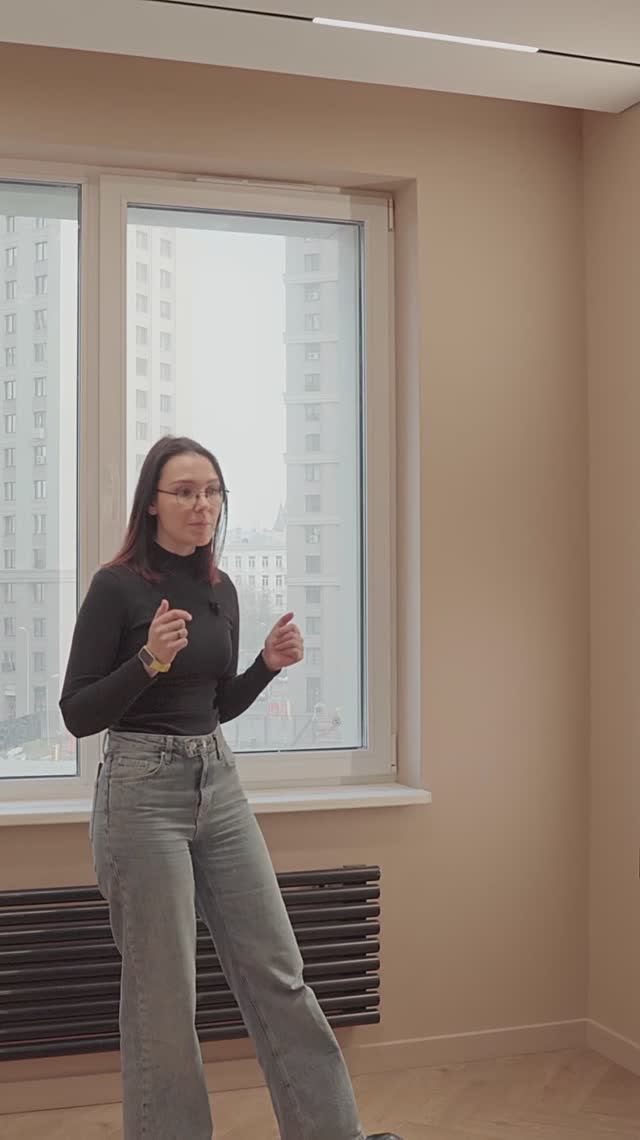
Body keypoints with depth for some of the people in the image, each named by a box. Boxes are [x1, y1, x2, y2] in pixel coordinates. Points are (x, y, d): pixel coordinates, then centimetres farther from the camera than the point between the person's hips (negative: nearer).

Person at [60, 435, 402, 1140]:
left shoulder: (221, 592, 9)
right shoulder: (116, 587, -10)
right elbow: (77, 714, -11)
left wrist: (270, 663, 1)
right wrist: (149, 660, -25)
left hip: (218, 784, 7)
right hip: (142, 791, -6)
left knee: (277, 970, 9)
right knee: (163, 994, 3)